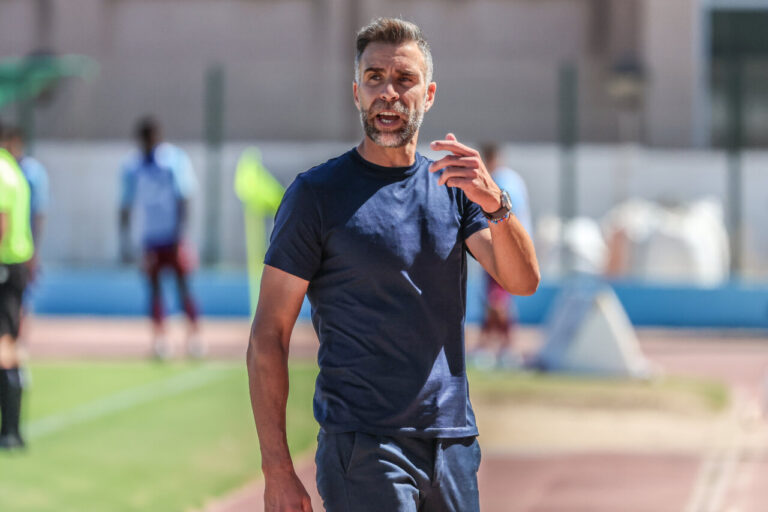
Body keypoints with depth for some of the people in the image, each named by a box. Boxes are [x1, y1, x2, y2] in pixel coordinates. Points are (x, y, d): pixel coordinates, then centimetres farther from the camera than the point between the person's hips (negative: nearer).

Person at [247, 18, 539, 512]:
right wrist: (277, 470, -12)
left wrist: (494, 204, -22)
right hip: (363, 448, -5)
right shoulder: (317, 193, -3)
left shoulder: (454, 187, 10)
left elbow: (523, 281, -3)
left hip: (454, 442, 5)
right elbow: (269, 337, -5)